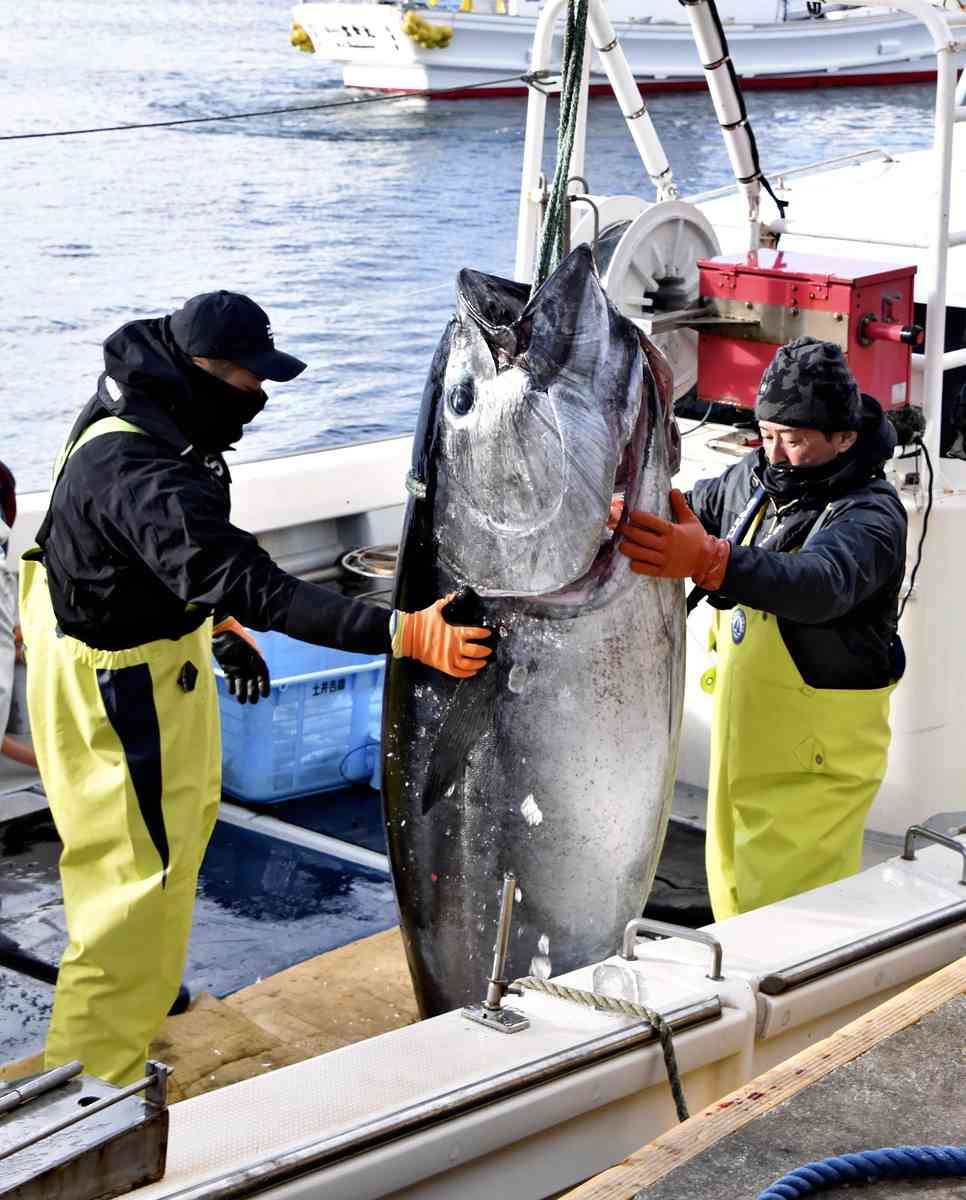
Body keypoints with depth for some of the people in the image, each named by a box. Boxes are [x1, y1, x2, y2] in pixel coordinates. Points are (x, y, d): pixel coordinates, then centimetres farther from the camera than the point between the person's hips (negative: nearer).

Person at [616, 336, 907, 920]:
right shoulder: (754, 479, 2)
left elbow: (820, 584, -42)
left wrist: (710, 561, -58)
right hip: (743, 741, 8)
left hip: (818, 759, -8)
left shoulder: (870, 515, -22)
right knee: (734, 894, 19)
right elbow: (689, 510, 19)